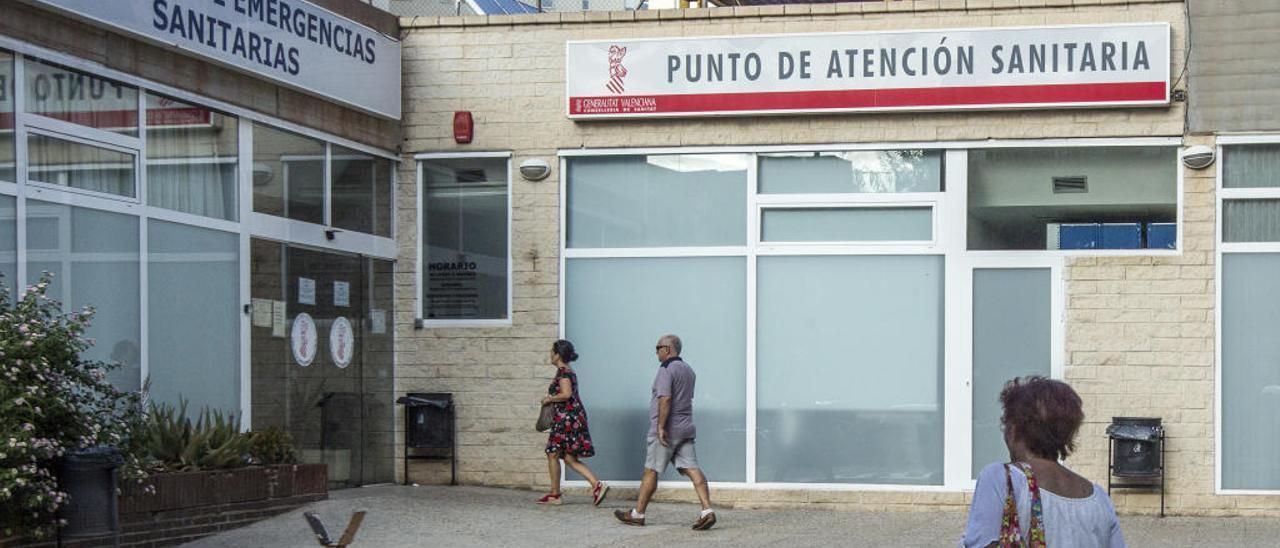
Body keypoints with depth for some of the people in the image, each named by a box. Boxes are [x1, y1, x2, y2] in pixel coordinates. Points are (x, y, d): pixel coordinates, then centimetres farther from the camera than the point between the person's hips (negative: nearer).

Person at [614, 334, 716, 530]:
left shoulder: (666, 370, -12)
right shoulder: (688, 370, 17)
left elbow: (665, 399, -22)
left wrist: (661, 427, -22)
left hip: (666, 430, -8)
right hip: (685, 428, 8)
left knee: (651, 471, 3)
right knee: (692, 469, -2)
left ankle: (637, 514, 13)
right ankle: (707, 511, -15)